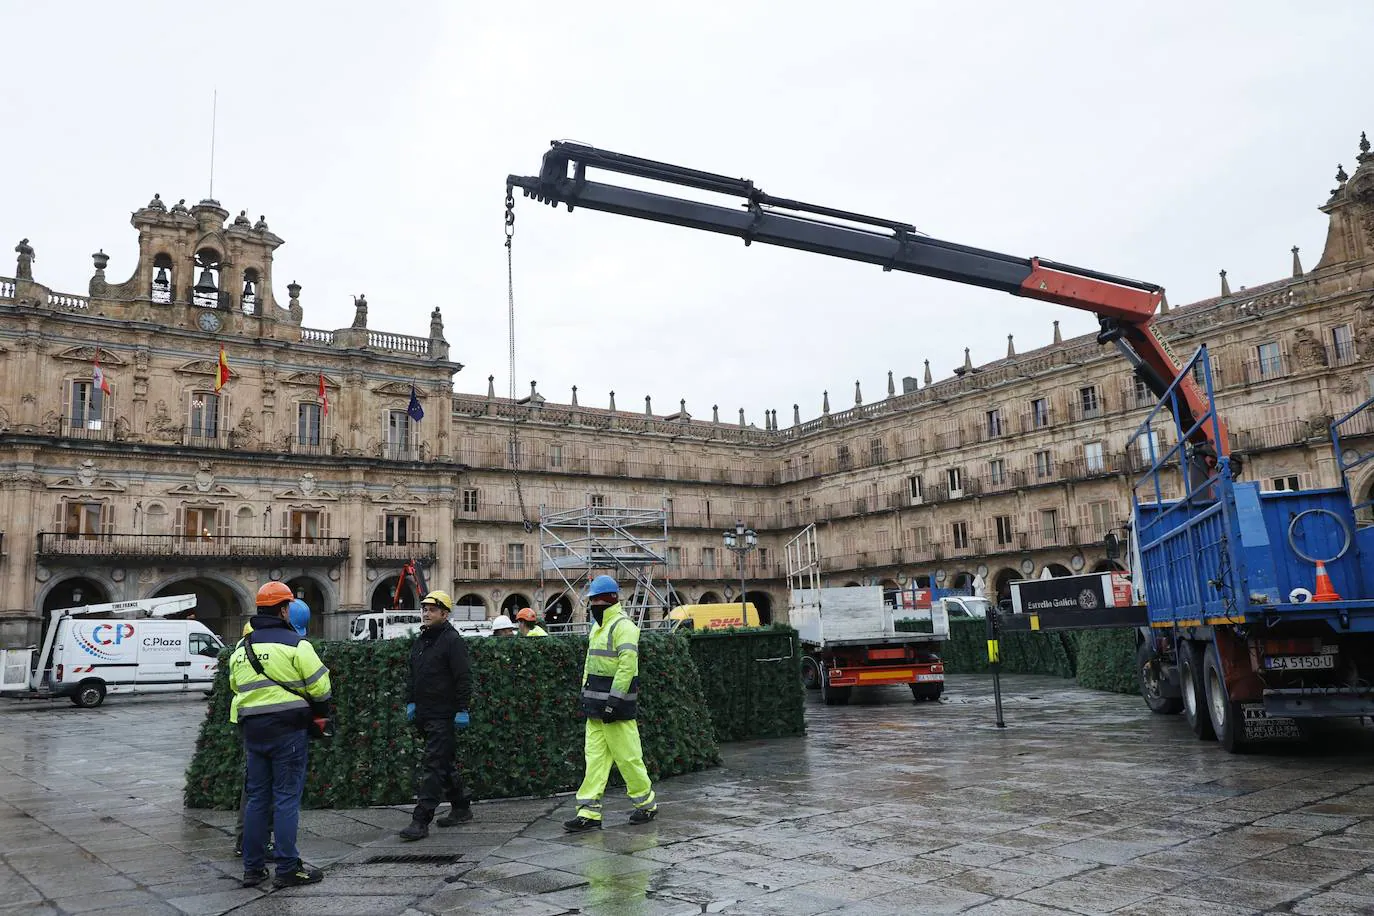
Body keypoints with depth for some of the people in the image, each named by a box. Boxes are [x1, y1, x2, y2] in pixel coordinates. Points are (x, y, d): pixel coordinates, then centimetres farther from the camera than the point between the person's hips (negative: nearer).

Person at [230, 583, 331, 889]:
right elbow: (319, 686, -11)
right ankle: (287, 869, 3)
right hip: (288, 729, -6)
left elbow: (235, 687, 17)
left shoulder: (241, 648, 11)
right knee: (286, 798, -1)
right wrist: (321, 710, 7)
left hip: (252, 730, 6)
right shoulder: (294, 643, -10)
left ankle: (253, 868, 19)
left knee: (256, 797, 13)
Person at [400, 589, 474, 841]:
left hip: (443, 715, -9)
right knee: (445, 763, 16)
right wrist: (410, 701, 16)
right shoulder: (420, 640, 15)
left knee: (433, 766, -9)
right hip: (424, 714, 9)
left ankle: (421, 821, -8)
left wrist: (462, 709, -17)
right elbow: (413, 676, 24)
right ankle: (461, 808, 28)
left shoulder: (452, 640, -11)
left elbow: (463, 678, -15)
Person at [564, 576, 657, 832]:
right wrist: (586, 694, 19)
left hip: (615, 705, -9)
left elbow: (627, 665, -21)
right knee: (594, 757, 6)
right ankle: (589, 812, 8)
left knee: (628, 757, 0)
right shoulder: (598, 628, 17)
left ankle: (647, 804, 16)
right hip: (596, 706, 9)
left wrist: (614, 700, -24)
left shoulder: (623, 626, -14)